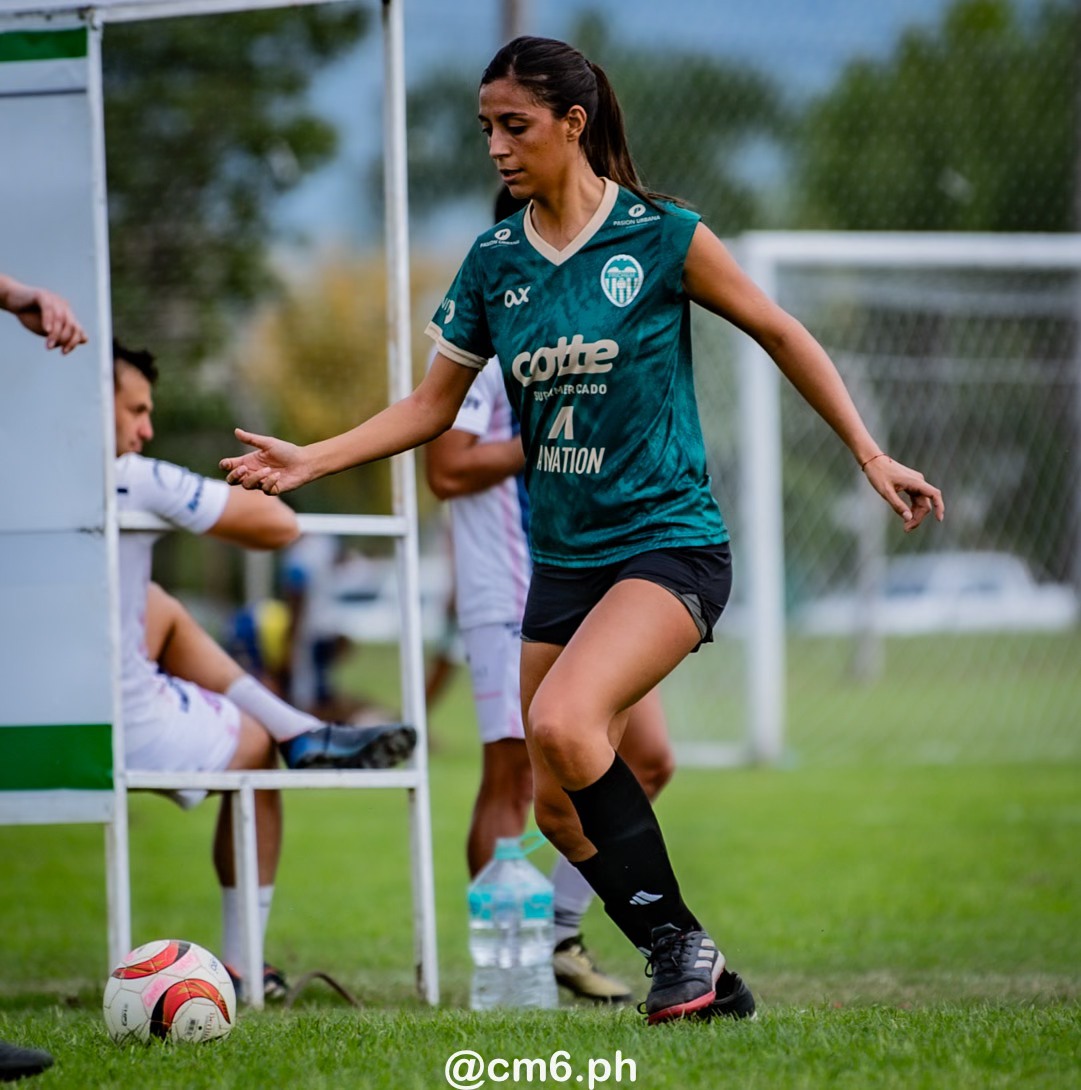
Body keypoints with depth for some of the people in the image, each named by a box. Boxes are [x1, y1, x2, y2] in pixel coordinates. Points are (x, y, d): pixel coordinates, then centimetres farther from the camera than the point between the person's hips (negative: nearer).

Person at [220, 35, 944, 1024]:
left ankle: (681, 940, -15)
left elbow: (781, 335, 2)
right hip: (563, 560, 6)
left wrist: (870, 455, 3)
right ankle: (701, 981, 17)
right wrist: (313, 460, 2)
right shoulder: (493, 263, 5)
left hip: (670, 544, -6)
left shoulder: (661, 236, -8)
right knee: (561, 808, 4)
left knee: (563, 723, -29)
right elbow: (433, 405, 13)